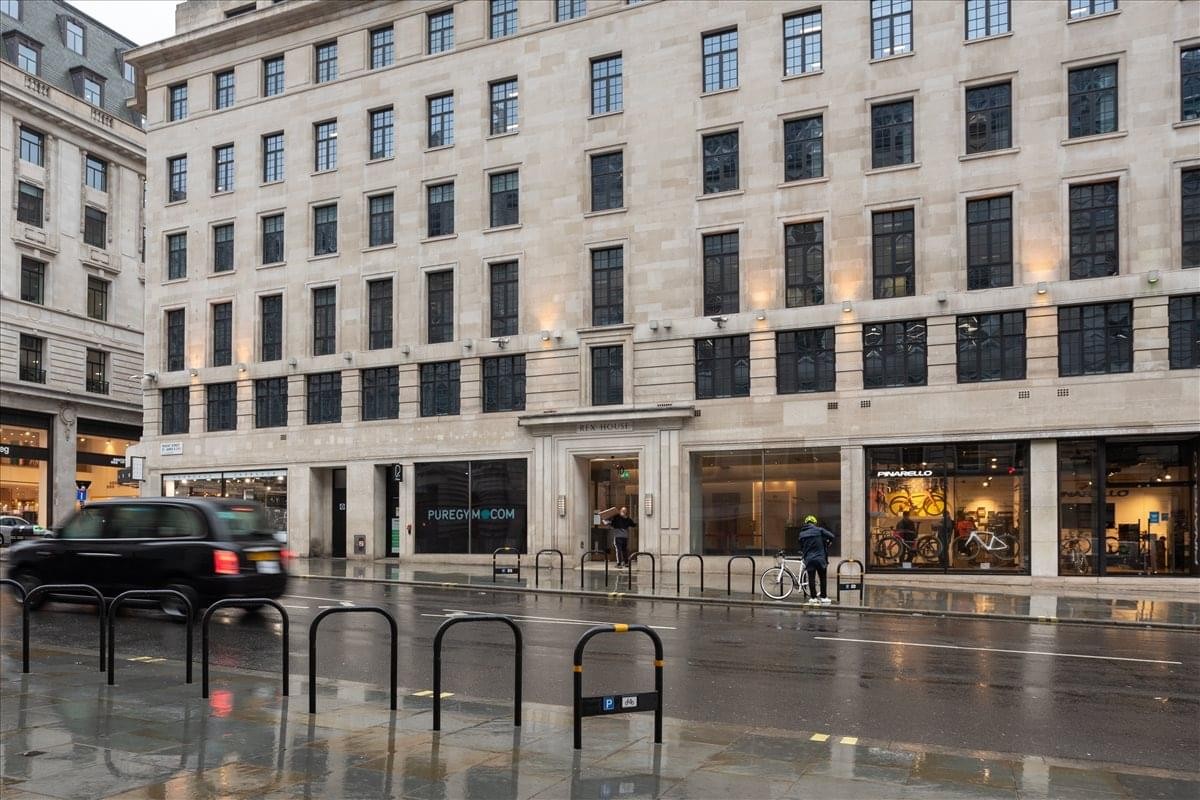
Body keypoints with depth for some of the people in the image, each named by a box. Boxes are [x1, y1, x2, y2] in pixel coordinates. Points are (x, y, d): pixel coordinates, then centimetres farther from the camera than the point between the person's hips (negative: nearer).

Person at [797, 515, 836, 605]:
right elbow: (833, 537, -10)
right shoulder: (819, 530, -4)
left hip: (809, 559, 2)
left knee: (811, 579, 6)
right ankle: (823, 597, 13)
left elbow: (801, 548, 10)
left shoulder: (802, 534, 5)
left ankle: (813, 597, 6)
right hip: (820, 558, -2)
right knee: (823, 578, 10)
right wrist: (827, 543, 9)